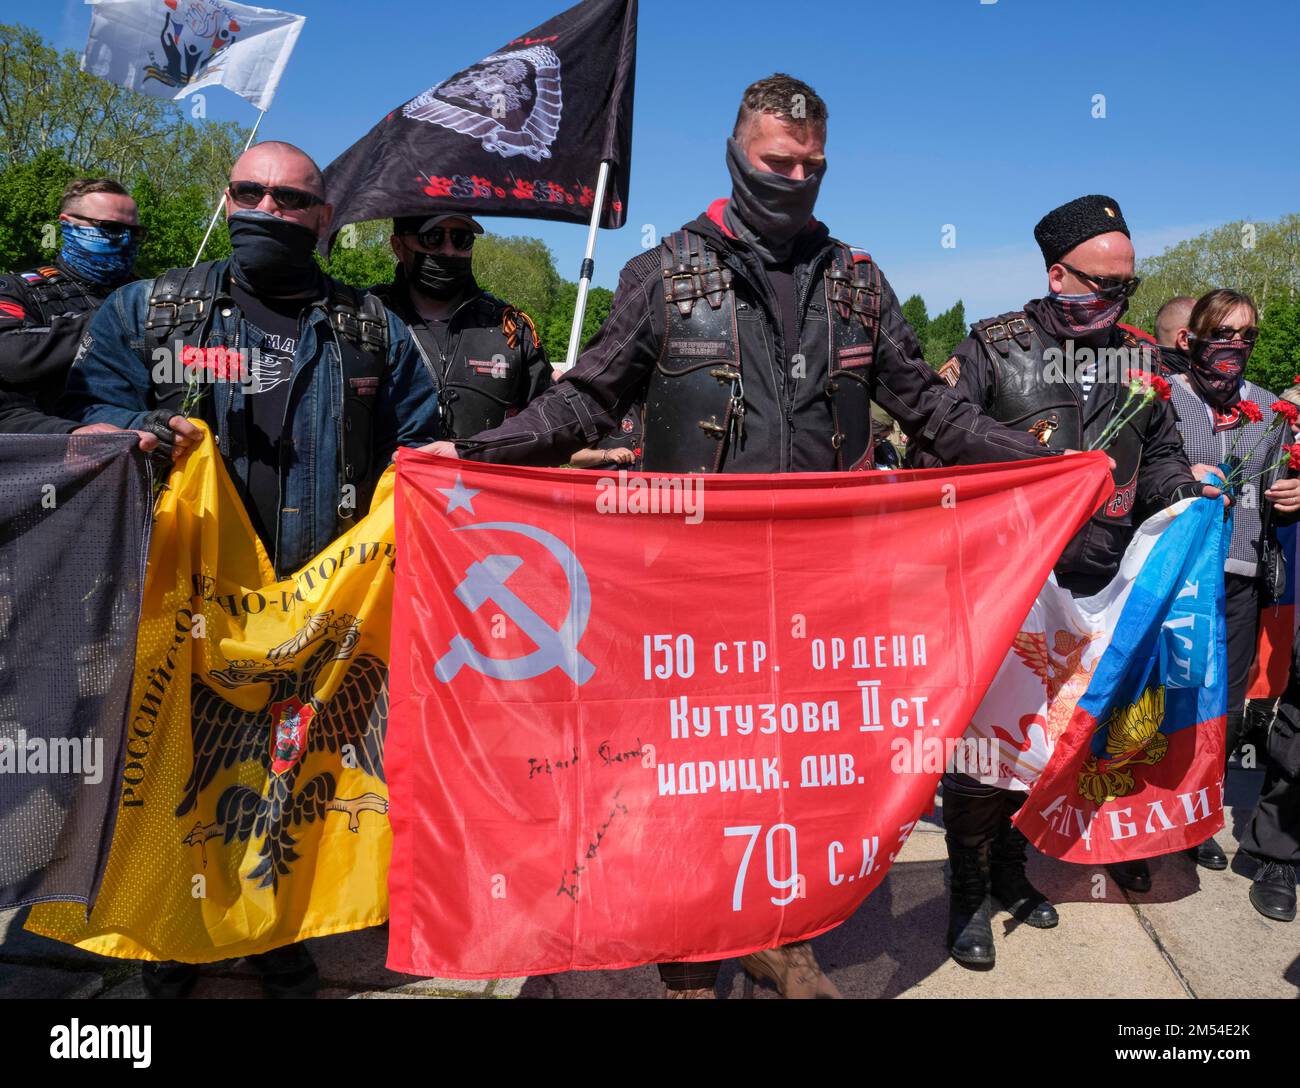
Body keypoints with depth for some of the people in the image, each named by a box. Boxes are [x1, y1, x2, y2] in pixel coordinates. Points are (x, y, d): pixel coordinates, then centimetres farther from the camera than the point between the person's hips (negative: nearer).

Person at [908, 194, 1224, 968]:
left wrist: (1184, 483, 1)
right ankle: (970, 895, 19)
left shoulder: (1137, 359, 10)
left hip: (1093, 590, 5)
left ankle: (1011, 870, 36)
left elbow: (1159, 455, 21)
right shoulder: (994, 350, -4)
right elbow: (932, 454, -4)